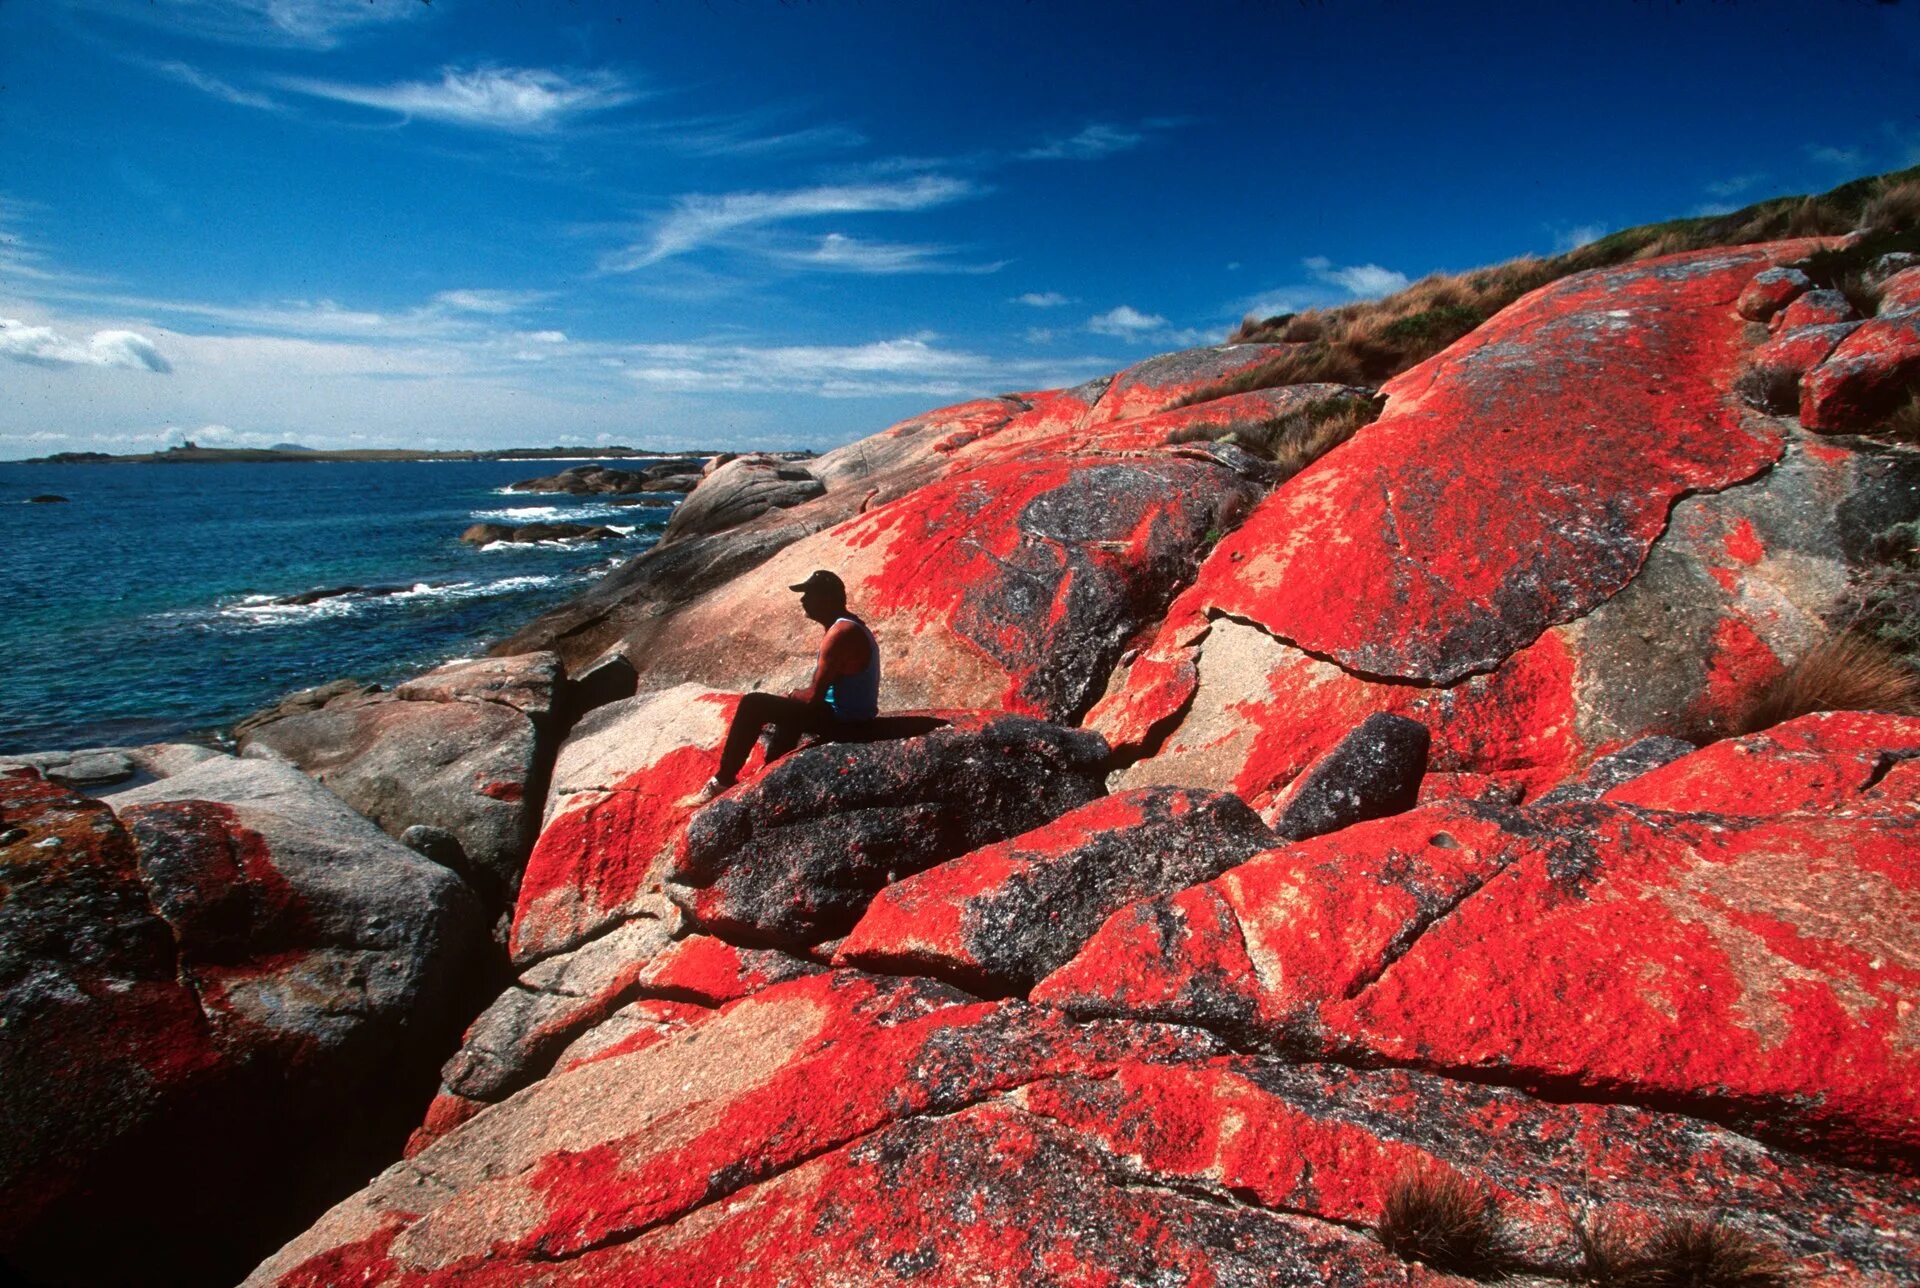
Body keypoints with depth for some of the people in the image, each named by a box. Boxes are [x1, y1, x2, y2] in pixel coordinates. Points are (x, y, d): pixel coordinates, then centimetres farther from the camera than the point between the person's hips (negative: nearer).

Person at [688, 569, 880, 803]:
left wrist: (793, 695, -1)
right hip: (853, 717, 10)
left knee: (752, 705, -6)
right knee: (790, 711, 33)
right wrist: (798, 695, 8)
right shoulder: (850, 626, 11)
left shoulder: (840, 634, -21)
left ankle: (724, 779, 3)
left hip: (842, 720, -10)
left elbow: (814, 696, -22)